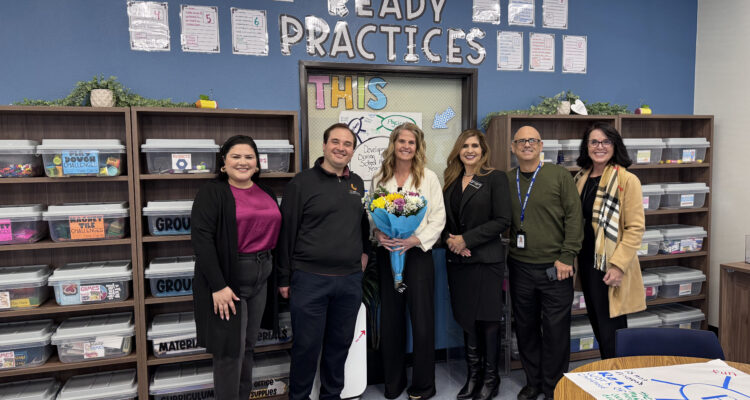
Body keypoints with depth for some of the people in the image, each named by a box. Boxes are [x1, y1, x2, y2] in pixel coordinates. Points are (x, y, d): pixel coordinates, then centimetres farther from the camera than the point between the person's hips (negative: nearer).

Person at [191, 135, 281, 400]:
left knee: (248, 346, 16)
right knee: (230, 350, 2)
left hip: (261, 277, 6)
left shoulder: (267, 194, 10)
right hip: (227, 278, -6)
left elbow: (276, 235, 14)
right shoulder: (212, 193, -8)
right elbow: (201, 239, -17)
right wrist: (218, 286, -22)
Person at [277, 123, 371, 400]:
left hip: (350, 279, 5)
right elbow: (286, 232, -5)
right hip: (310, 279, -5)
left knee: (340, 343, 15)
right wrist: (284, 278, -6)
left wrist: (365, 252, 11)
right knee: (307, 345, 5)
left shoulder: (357, 184, 11)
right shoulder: (302, 183, -5)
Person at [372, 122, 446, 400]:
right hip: (387, 254, 3)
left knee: (422, 319, 0)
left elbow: (438, 218, -3)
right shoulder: (379, 179, 8)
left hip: (418, 253, -2)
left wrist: (415, 239, -16)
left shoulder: (429, 178, 1)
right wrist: (378, 235, -10)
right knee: (390, 319, 10)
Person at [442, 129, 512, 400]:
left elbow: (502, 220, -11)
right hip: (458, 260, 5)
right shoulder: (451, 181, 12)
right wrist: (449, 240, -7)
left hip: (486, 260, -4)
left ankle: (490, 377, 19)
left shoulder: (495, 179, -3)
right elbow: (445, 219, 14)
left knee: (488, 319, 3)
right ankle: (473, 375, 24)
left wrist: (466, 239, -14)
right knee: (467, 319, 10)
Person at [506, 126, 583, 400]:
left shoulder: (559, 175, -1)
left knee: (556, 329, 4)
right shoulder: (506, 181, 6)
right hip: (520, 267, 3)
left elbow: (574, 216, -5)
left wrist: (566, 257, -10)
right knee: (526, 328, 12)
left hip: (555, 268, -2)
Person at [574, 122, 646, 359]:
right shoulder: (581, 178, 10)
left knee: (611, 331, -1)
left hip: (610, 269, -7)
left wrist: (618, 265, -19)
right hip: (586, 263, 7)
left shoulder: (627, 180, -10)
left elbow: (636, 227, -13)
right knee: (597, 327, 18)